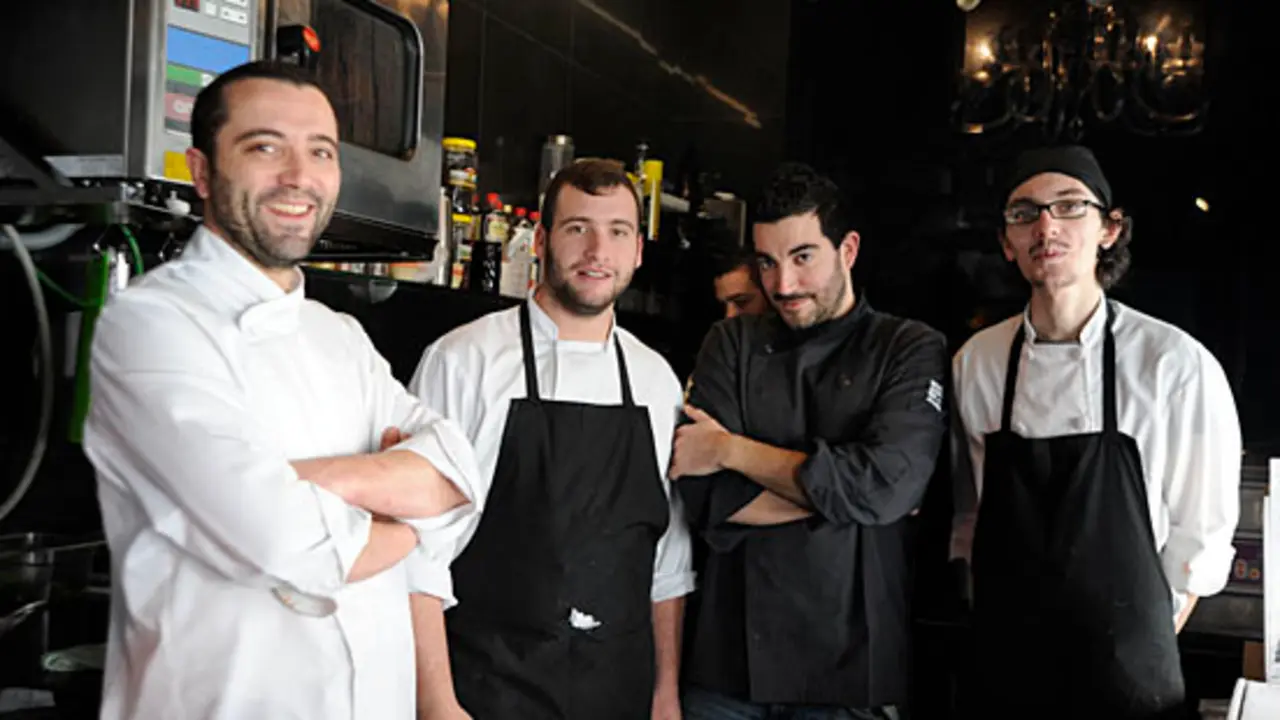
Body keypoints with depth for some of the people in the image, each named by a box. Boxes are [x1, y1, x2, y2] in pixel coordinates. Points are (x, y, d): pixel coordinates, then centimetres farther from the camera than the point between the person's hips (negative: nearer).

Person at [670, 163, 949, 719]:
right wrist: (837, 492, -13)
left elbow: (887, 486, -18)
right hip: (724, 657, 2)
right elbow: (705, 497, -7)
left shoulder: (912, 350, -2)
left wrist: (729, 450, -10)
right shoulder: (731, 344, 5)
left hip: (848, 668, -2)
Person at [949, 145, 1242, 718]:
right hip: (1002, 670, 3)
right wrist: (1001, 623, 7)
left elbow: (1199, 541, -5)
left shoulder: (1178, 366, -12)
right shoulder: (974, 363, -2)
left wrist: (1138, 656, -5)